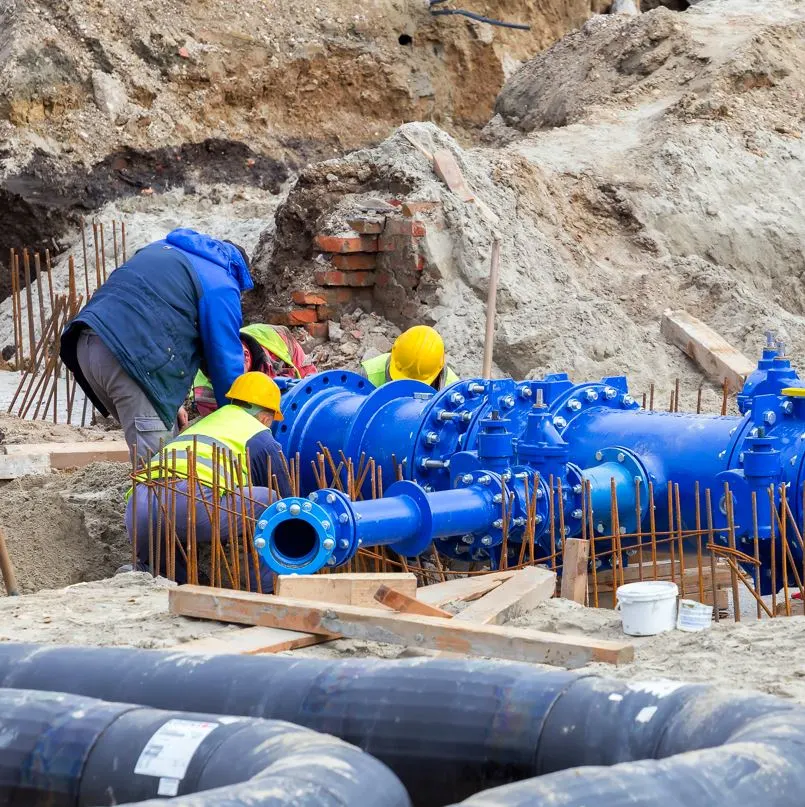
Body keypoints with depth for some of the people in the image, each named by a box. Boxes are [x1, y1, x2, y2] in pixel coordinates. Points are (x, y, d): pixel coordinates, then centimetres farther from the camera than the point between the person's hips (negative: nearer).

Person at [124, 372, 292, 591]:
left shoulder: (200, 424, 40)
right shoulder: (260, 436, 20)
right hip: (190, 498, -7)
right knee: (272, 502, 11)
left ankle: (144, 574, -2)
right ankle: (265, 593, 8)